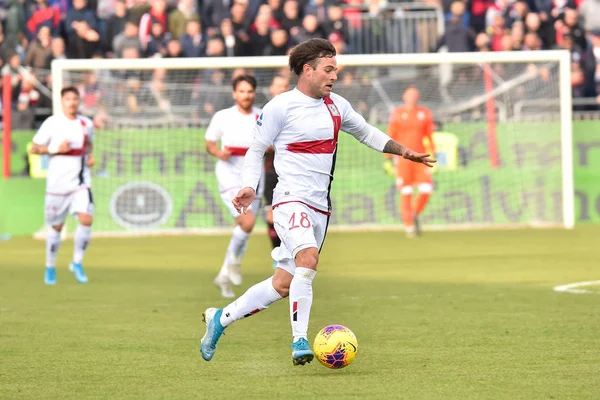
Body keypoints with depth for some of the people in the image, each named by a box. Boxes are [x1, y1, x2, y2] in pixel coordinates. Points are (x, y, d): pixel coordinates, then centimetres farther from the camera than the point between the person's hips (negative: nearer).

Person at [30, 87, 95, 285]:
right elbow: (34, 148, -2)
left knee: (86, 219, -17)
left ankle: (77, 263, 1)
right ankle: (50, 267, 25)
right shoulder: (52, 123, -6)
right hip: (57, 183, -2)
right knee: (56, 226, 6)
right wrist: (56, 149, -16)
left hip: (81, 181, 2)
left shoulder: (87, 124, 5)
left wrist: (90, 155, 6)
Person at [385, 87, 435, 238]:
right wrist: (388, 159, -2)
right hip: (403, 157, -2)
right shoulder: (397, 114, 1)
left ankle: (415, 214, 18)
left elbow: (430, 136, 11)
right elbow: (390, 138, 2)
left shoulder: (425, 113, 8)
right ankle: (409, 226, 6)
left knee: (426, 189, -9)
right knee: (406, 192, -3)